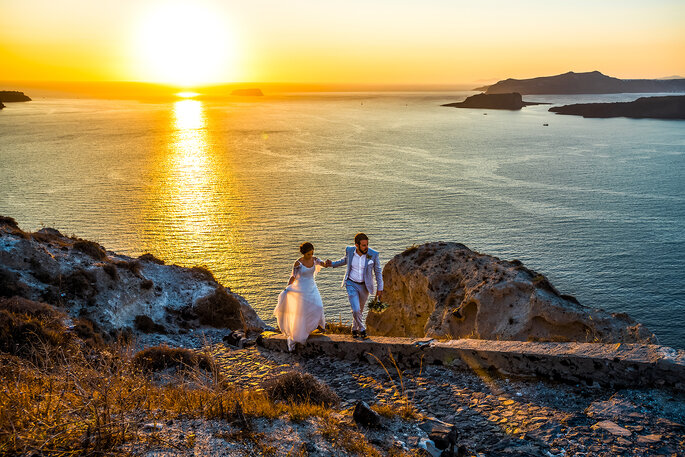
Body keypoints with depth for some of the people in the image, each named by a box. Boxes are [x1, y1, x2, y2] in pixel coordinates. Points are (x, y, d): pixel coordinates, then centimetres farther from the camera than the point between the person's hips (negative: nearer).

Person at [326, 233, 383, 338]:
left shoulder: (373, 254, -16)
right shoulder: (349, 250, -12)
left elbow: (378, 272, -4)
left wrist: (380, 288, -2)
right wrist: (332, 264, 2)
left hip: (364, 286, 1)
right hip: (351, 284, -1)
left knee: (360, 310, 17)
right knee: (355, 310, -13)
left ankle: (354, 329, 41)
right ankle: (362, 329, 13)